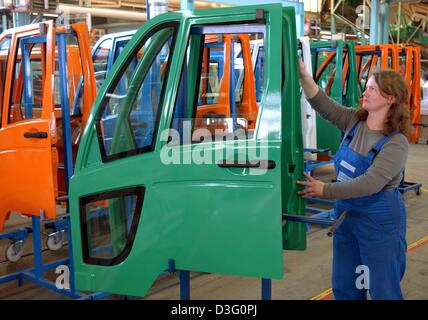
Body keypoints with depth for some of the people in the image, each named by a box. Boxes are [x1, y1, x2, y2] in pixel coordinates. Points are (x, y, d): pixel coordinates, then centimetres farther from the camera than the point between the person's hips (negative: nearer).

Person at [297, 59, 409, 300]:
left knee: (384, 289, 8)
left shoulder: (396, 143, -19)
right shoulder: (354, 121, 0)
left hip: (379, 222, -6)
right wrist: (304, 75, -18)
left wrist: (325, 191, -24)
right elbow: (323, 104, -5)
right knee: (343, 286, 18)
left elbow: (370, 183, -27)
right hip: (346, 214, 7)